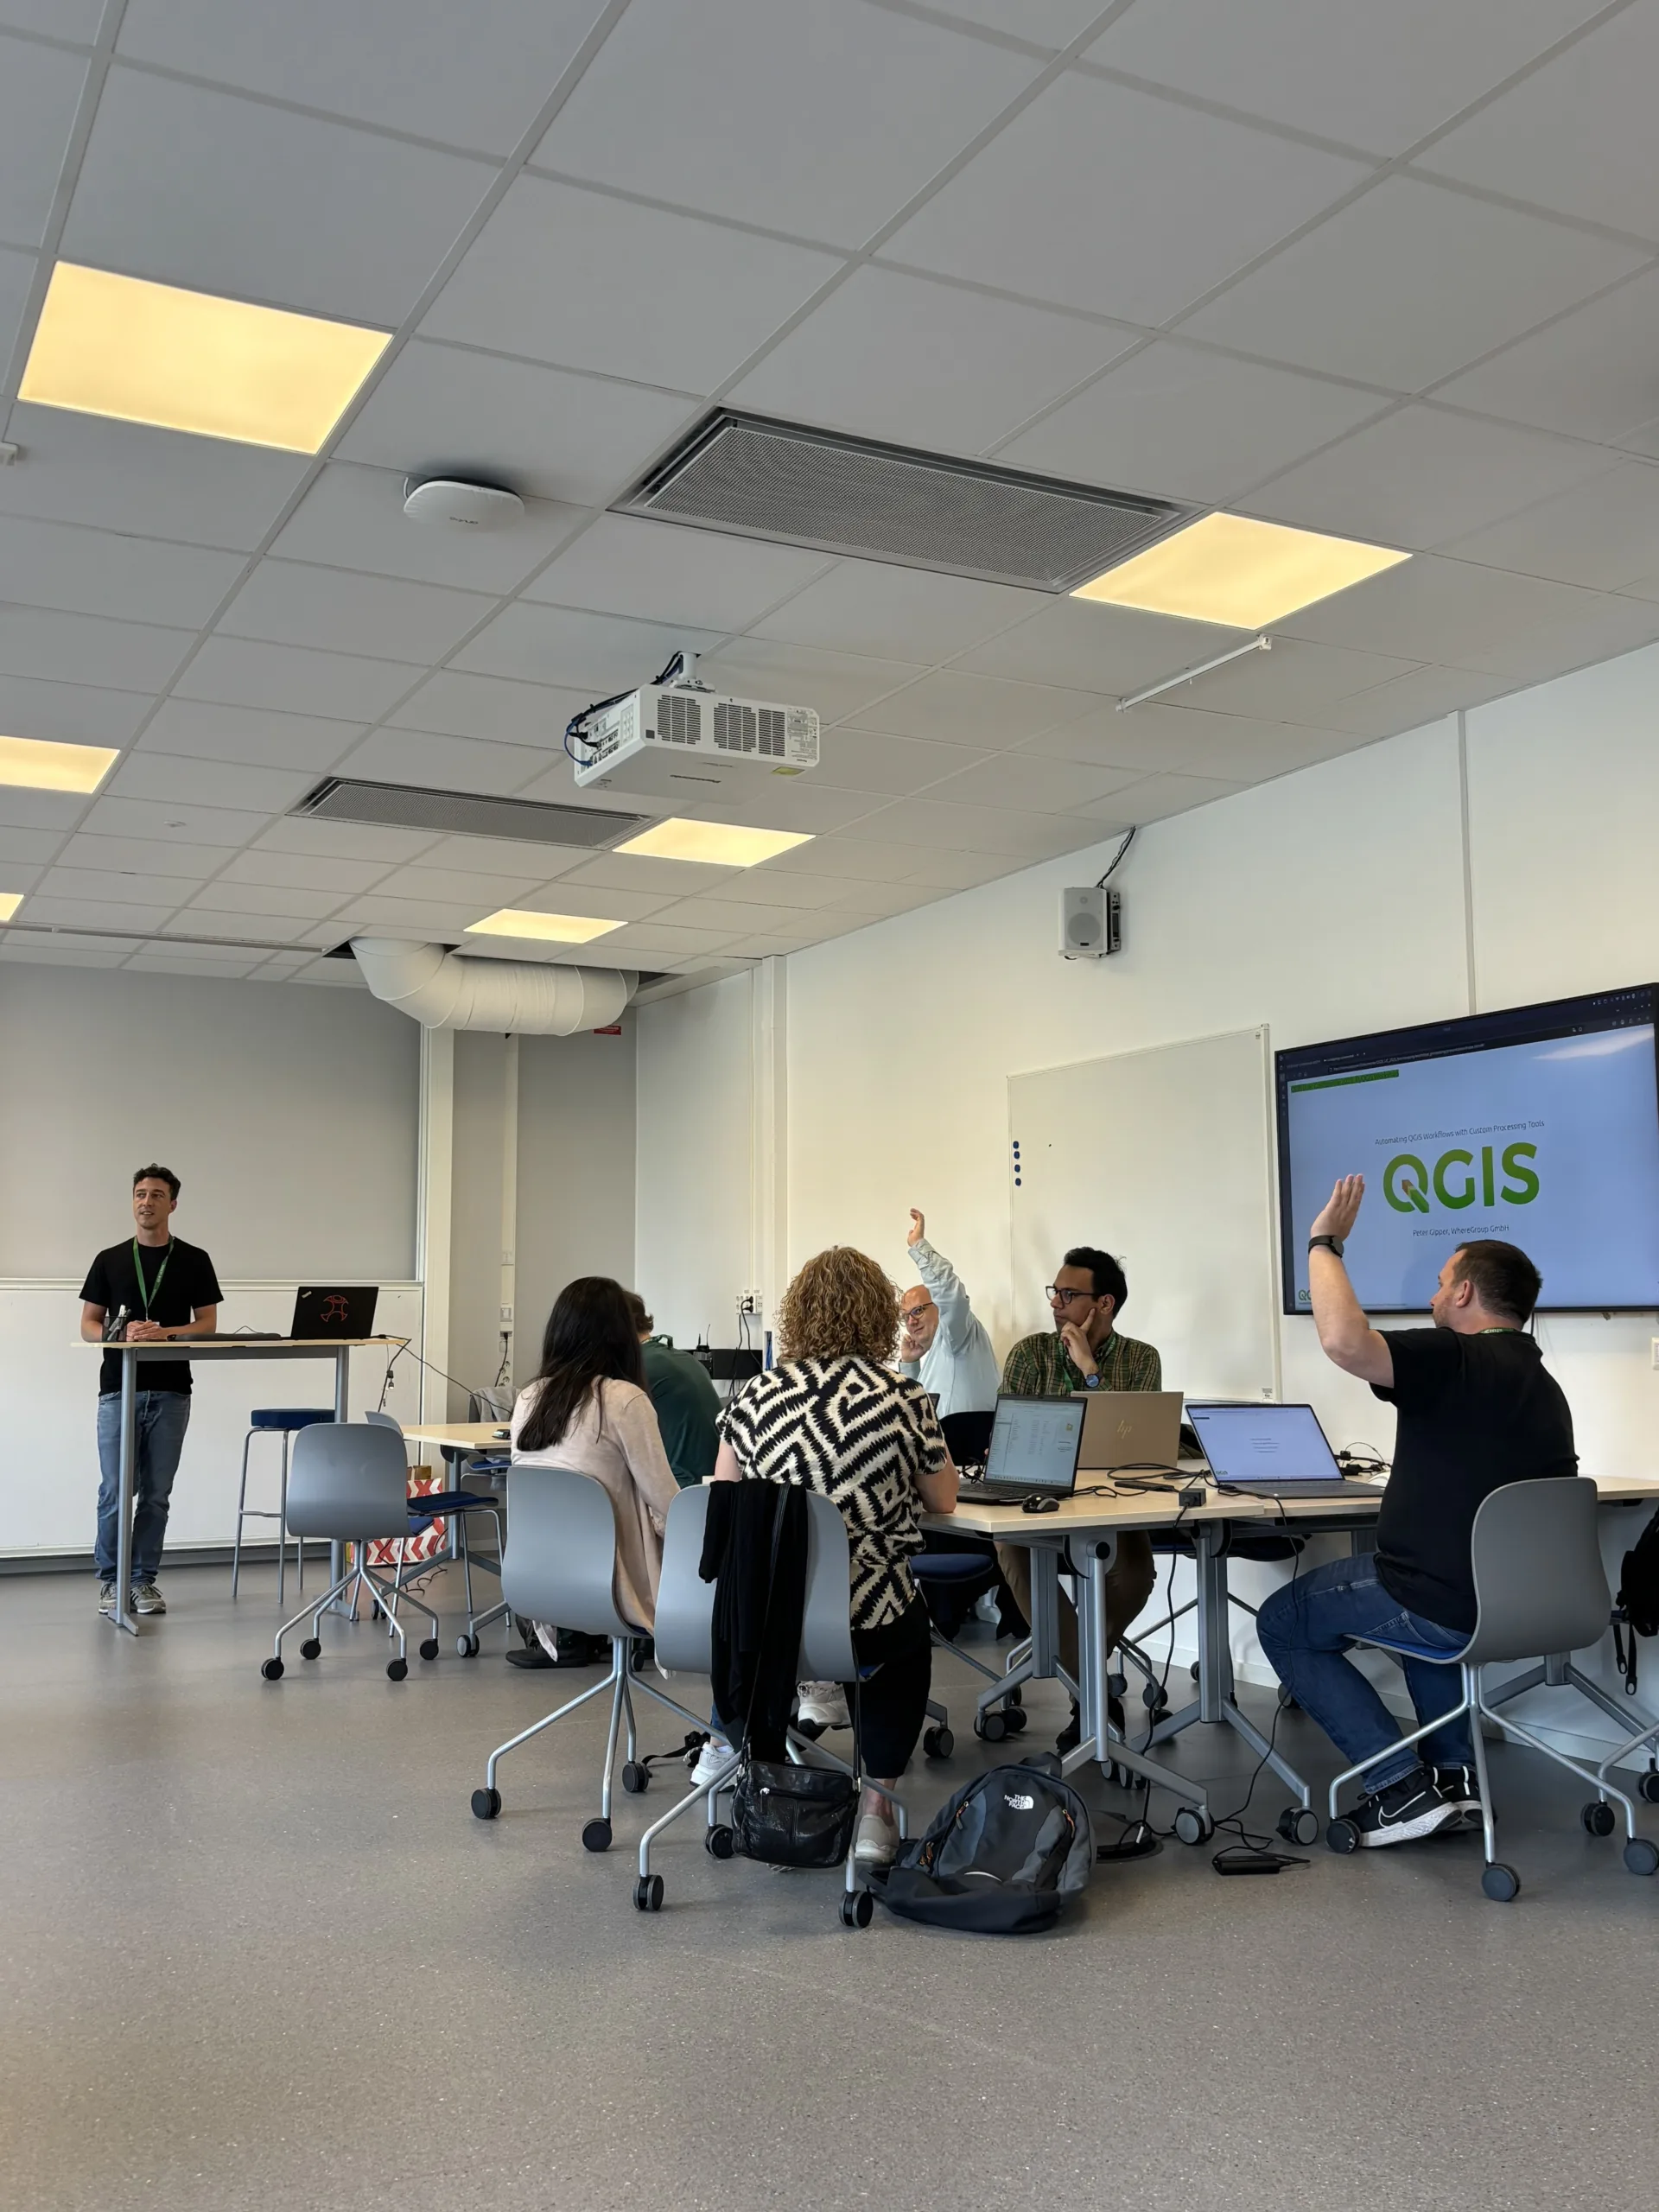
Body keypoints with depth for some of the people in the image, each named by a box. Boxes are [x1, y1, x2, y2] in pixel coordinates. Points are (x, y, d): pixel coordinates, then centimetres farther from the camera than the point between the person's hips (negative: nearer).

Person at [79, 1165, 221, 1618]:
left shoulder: (194, 1261, 3)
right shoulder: (110, 1260, 5)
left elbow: (207, 1325, 0)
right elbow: (88, 1326, 5)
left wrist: (163, 1332, -17)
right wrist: (120, 1334, -16)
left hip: (170, 1392, 0)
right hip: (118, 1390, 0)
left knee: (156, 1494, 4)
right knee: (116, 1492, -2)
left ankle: (144, 1580, 15)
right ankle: (110, 1579, 13)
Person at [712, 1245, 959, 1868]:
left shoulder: (759, 1395, -1)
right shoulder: (904, 1399, -7)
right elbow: (943, 1501, 7)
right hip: (863, 1626, -2)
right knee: (912, 1638, 34)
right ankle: (877, 1805, 26)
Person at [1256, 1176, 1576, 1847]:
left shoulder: (1458, 1360, -17)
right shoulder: (1544, 1389, 11)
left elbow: (1343, 1340, -33)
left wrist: (1324, 1243, -20)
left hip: (1443, 1608, -8)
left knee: (1282, 1622, 13)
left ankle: (1401, 1789, 3)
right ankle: (1455, 1773, 26)